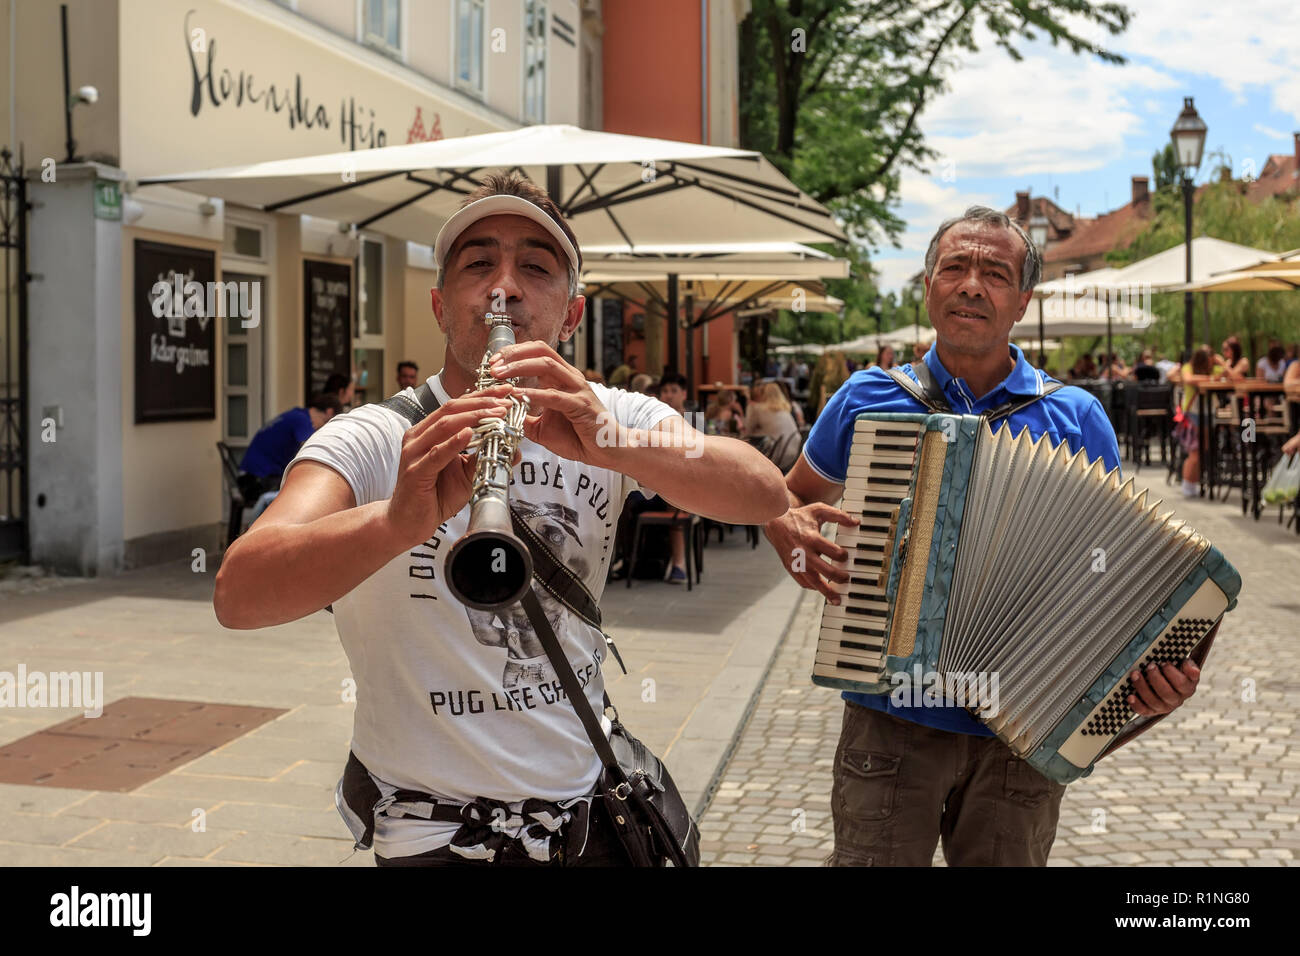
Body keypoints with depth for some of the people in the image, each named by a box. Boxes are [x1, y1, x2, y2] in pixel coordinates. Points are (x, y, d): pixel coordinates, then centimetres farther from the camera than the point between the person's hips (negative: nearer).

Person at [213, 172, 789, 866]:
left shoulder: (612, 419, -5)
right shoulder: (369, 442, -17)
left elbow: (767, 496, -21)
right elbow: (238, 594, -32)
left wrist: (612, 444, -39)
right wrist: (399, 520, -51)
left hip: (593, 815, 4)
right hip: (439, 834, -4)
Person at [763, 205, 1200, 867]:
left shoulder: (1076, 419, 1)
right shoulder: (868, 398, 1)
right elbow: (788, 496, 15)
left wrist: (1165, 671, -14)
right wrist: (787, 531, -9)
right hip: (890, 725, 0)